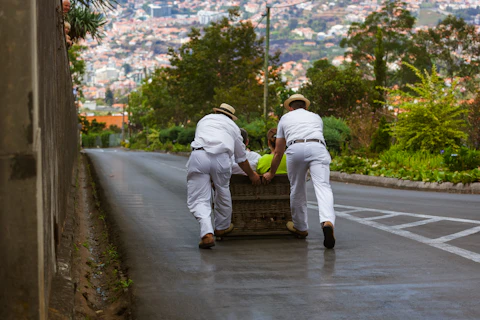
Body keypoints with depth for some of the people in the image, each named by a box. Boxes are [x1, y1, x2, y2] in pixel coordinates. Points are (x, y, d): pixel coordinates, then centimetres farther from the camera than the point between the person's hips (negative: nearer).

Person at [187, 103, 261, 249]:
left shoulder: (204, 120, 33)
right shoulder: (233, 127, 30)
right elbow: (241, 157, 35)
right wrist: (252, 175, 52)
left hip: (198, 156, 0)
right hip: (221, 158, 0)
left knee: (198, 199, 2)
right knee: (222, 191, 24)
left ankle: (207, 233, -17)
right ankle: (222, 227, 41)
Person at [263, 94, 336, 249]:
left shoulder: (285, 118, 33)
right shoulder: (316, 117, 36)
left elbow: (278, 152, 34)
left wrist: (271, 173, 47)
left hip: (295, 149, 0)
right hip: (317, 147, 0)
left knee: (297, 190, 14)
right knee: (322, 186, -12)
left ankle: (300, 228, 27)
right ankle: (327, 222, -36)